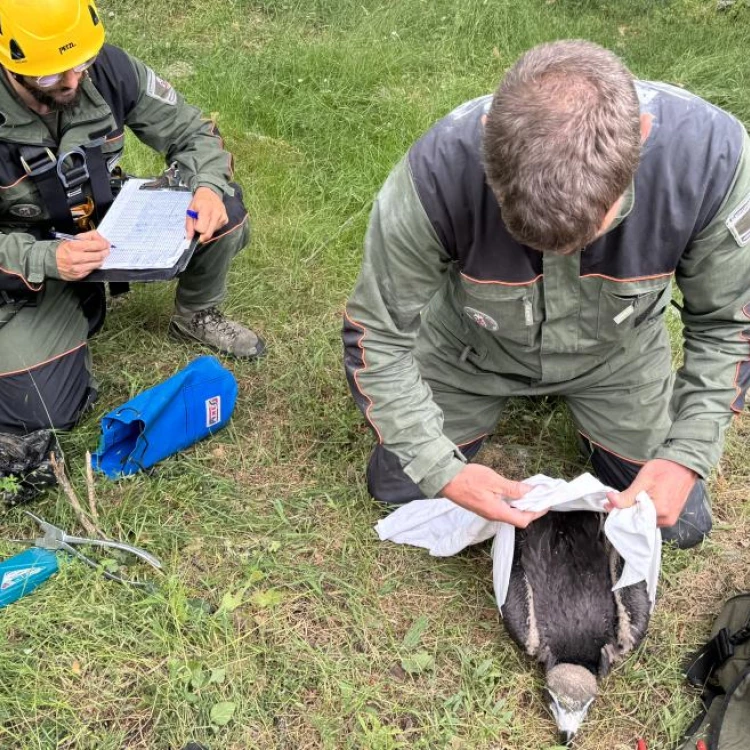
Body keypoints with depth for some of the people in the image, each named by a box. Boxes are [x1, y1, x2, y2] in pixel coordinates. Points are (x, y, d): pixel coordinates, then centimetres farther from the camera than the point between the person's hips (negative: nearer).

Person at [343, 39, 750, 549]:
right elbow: (376, 335, -23)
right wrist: (443, 471, -27)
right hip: (471, 346, 0)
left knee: (681, 522, 10)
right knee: (396, 485, 10)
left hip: (616, 351, 1)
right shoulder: (439, 169, -39)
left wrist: (689, 456, -26)